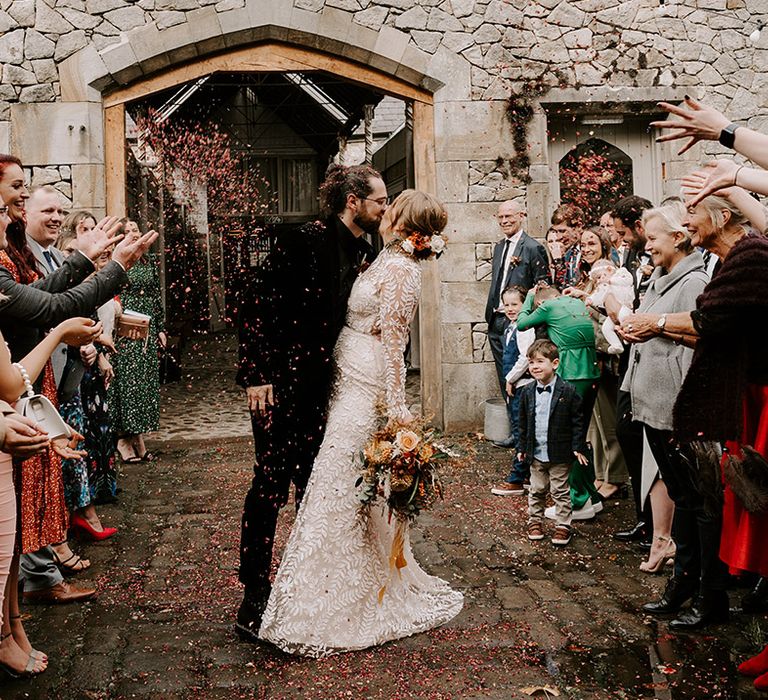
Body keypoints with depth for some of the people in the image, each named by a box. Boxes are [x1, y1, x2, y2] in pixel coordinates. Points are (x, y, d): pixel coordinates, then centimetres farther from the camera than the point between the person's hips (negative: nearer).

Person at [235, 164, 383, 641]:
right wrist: (258, 375, -18)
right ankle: (254, 605, 7)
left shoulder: (366, 256, 8)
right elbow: (261, 308, -15)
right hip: (282, 387, -7)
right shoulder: (304, 243, -13)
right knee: (271, 488, -2)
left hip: (325, 389, 8)